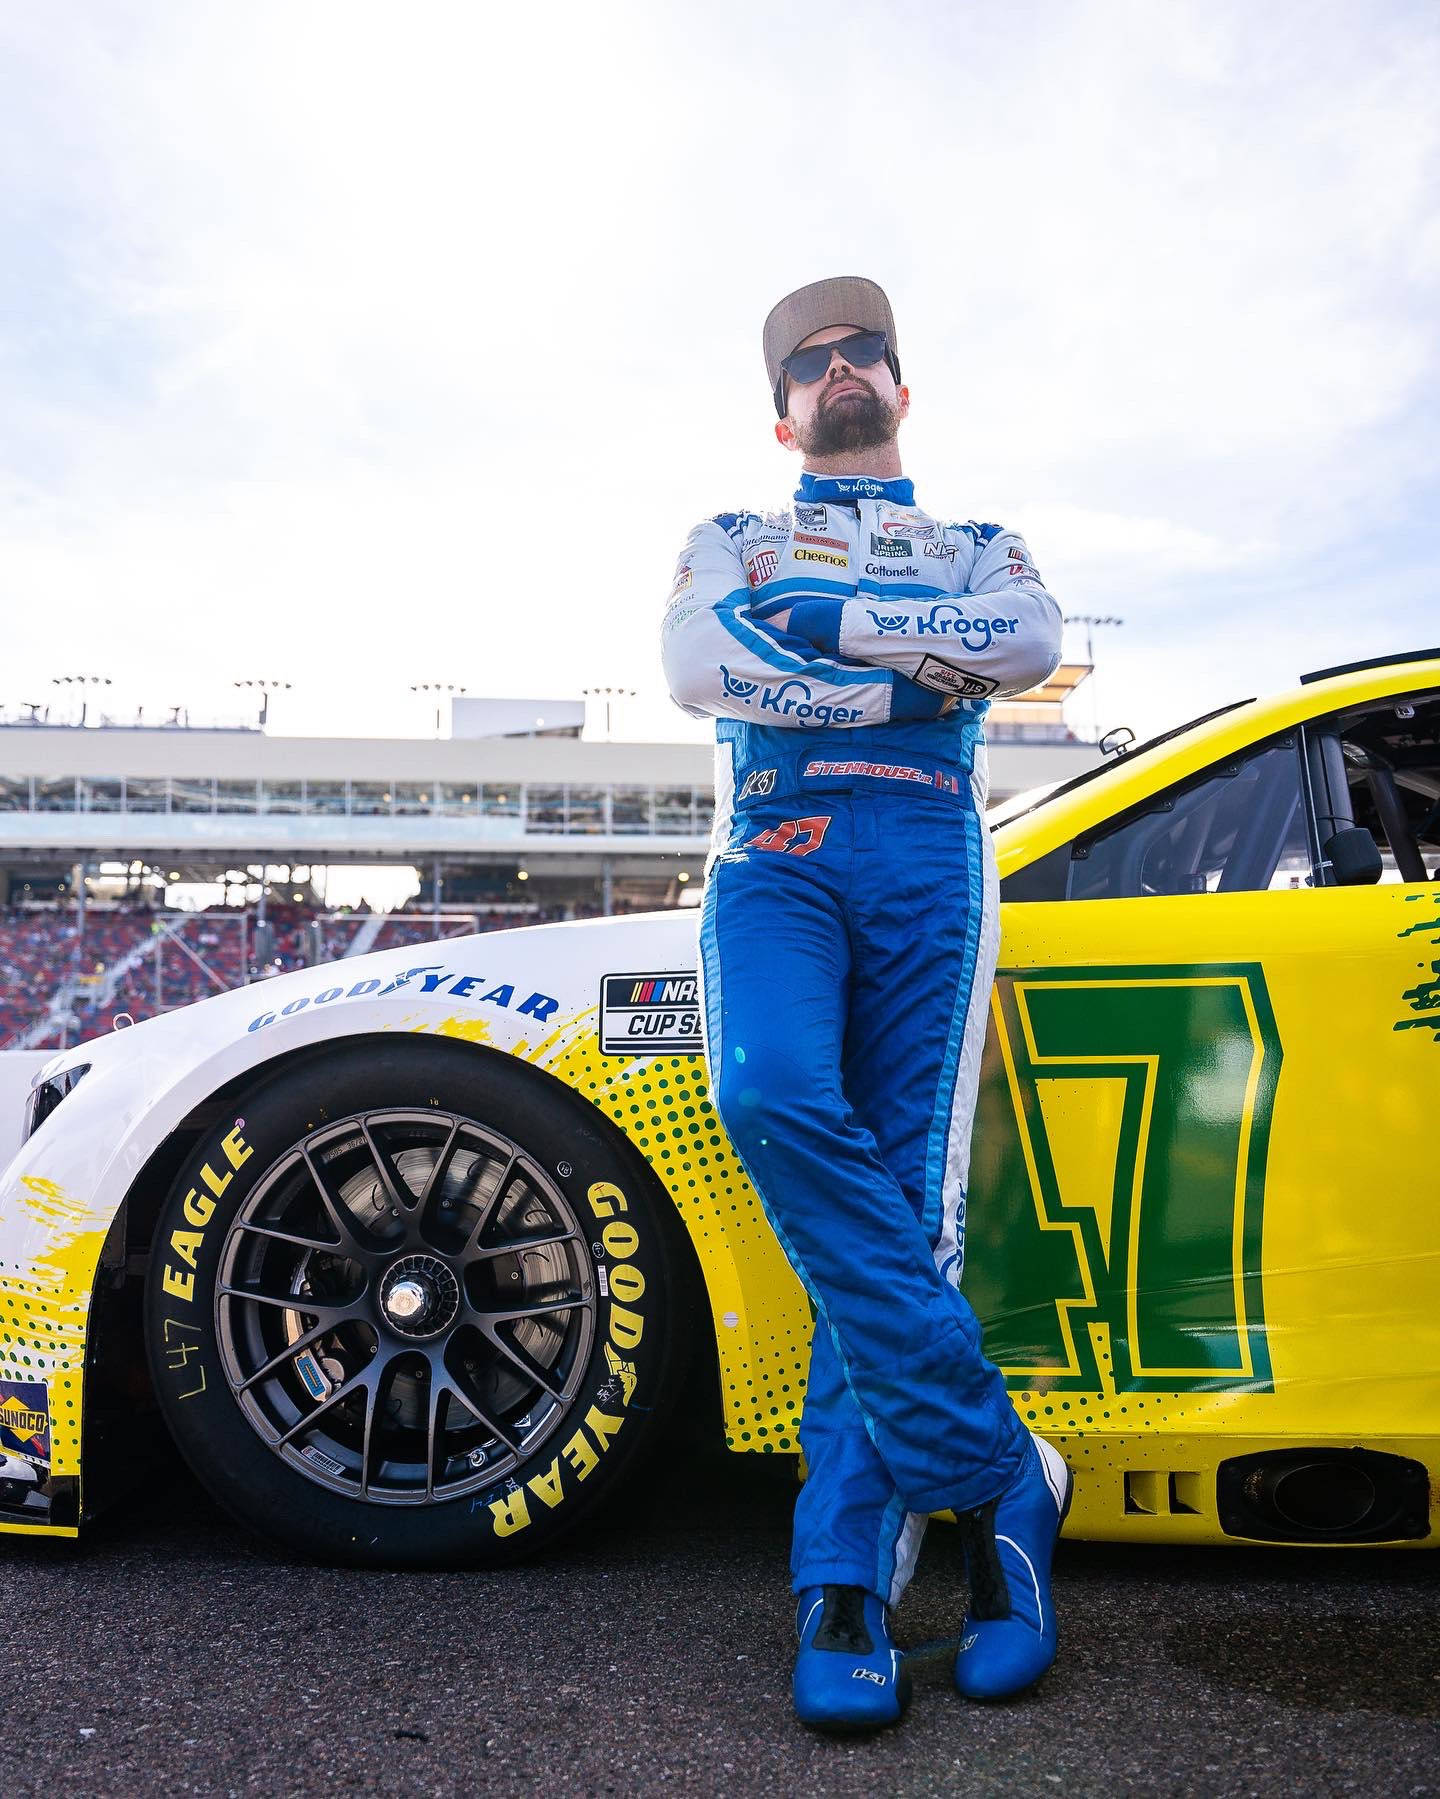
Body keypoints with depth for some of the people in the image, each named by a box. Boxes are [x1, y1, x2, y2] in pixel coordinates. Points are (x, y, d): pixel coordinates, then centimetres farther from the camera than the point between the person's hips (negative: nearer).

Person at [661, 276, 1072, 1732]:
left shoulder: (978, 549, 28)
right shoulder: (731, 544, 27)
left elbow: (1032, 642, 2)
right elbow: (694, 667, 3)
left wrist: (826, 624, -2)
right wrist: (921, 673, 0)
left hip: (928, 858, 1)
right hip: (774, 850, 0)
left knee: (909, 1192, -13)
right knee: (776, 1101, -30)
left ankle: (847, 1580, -8)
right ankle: (999, 1470, -20)